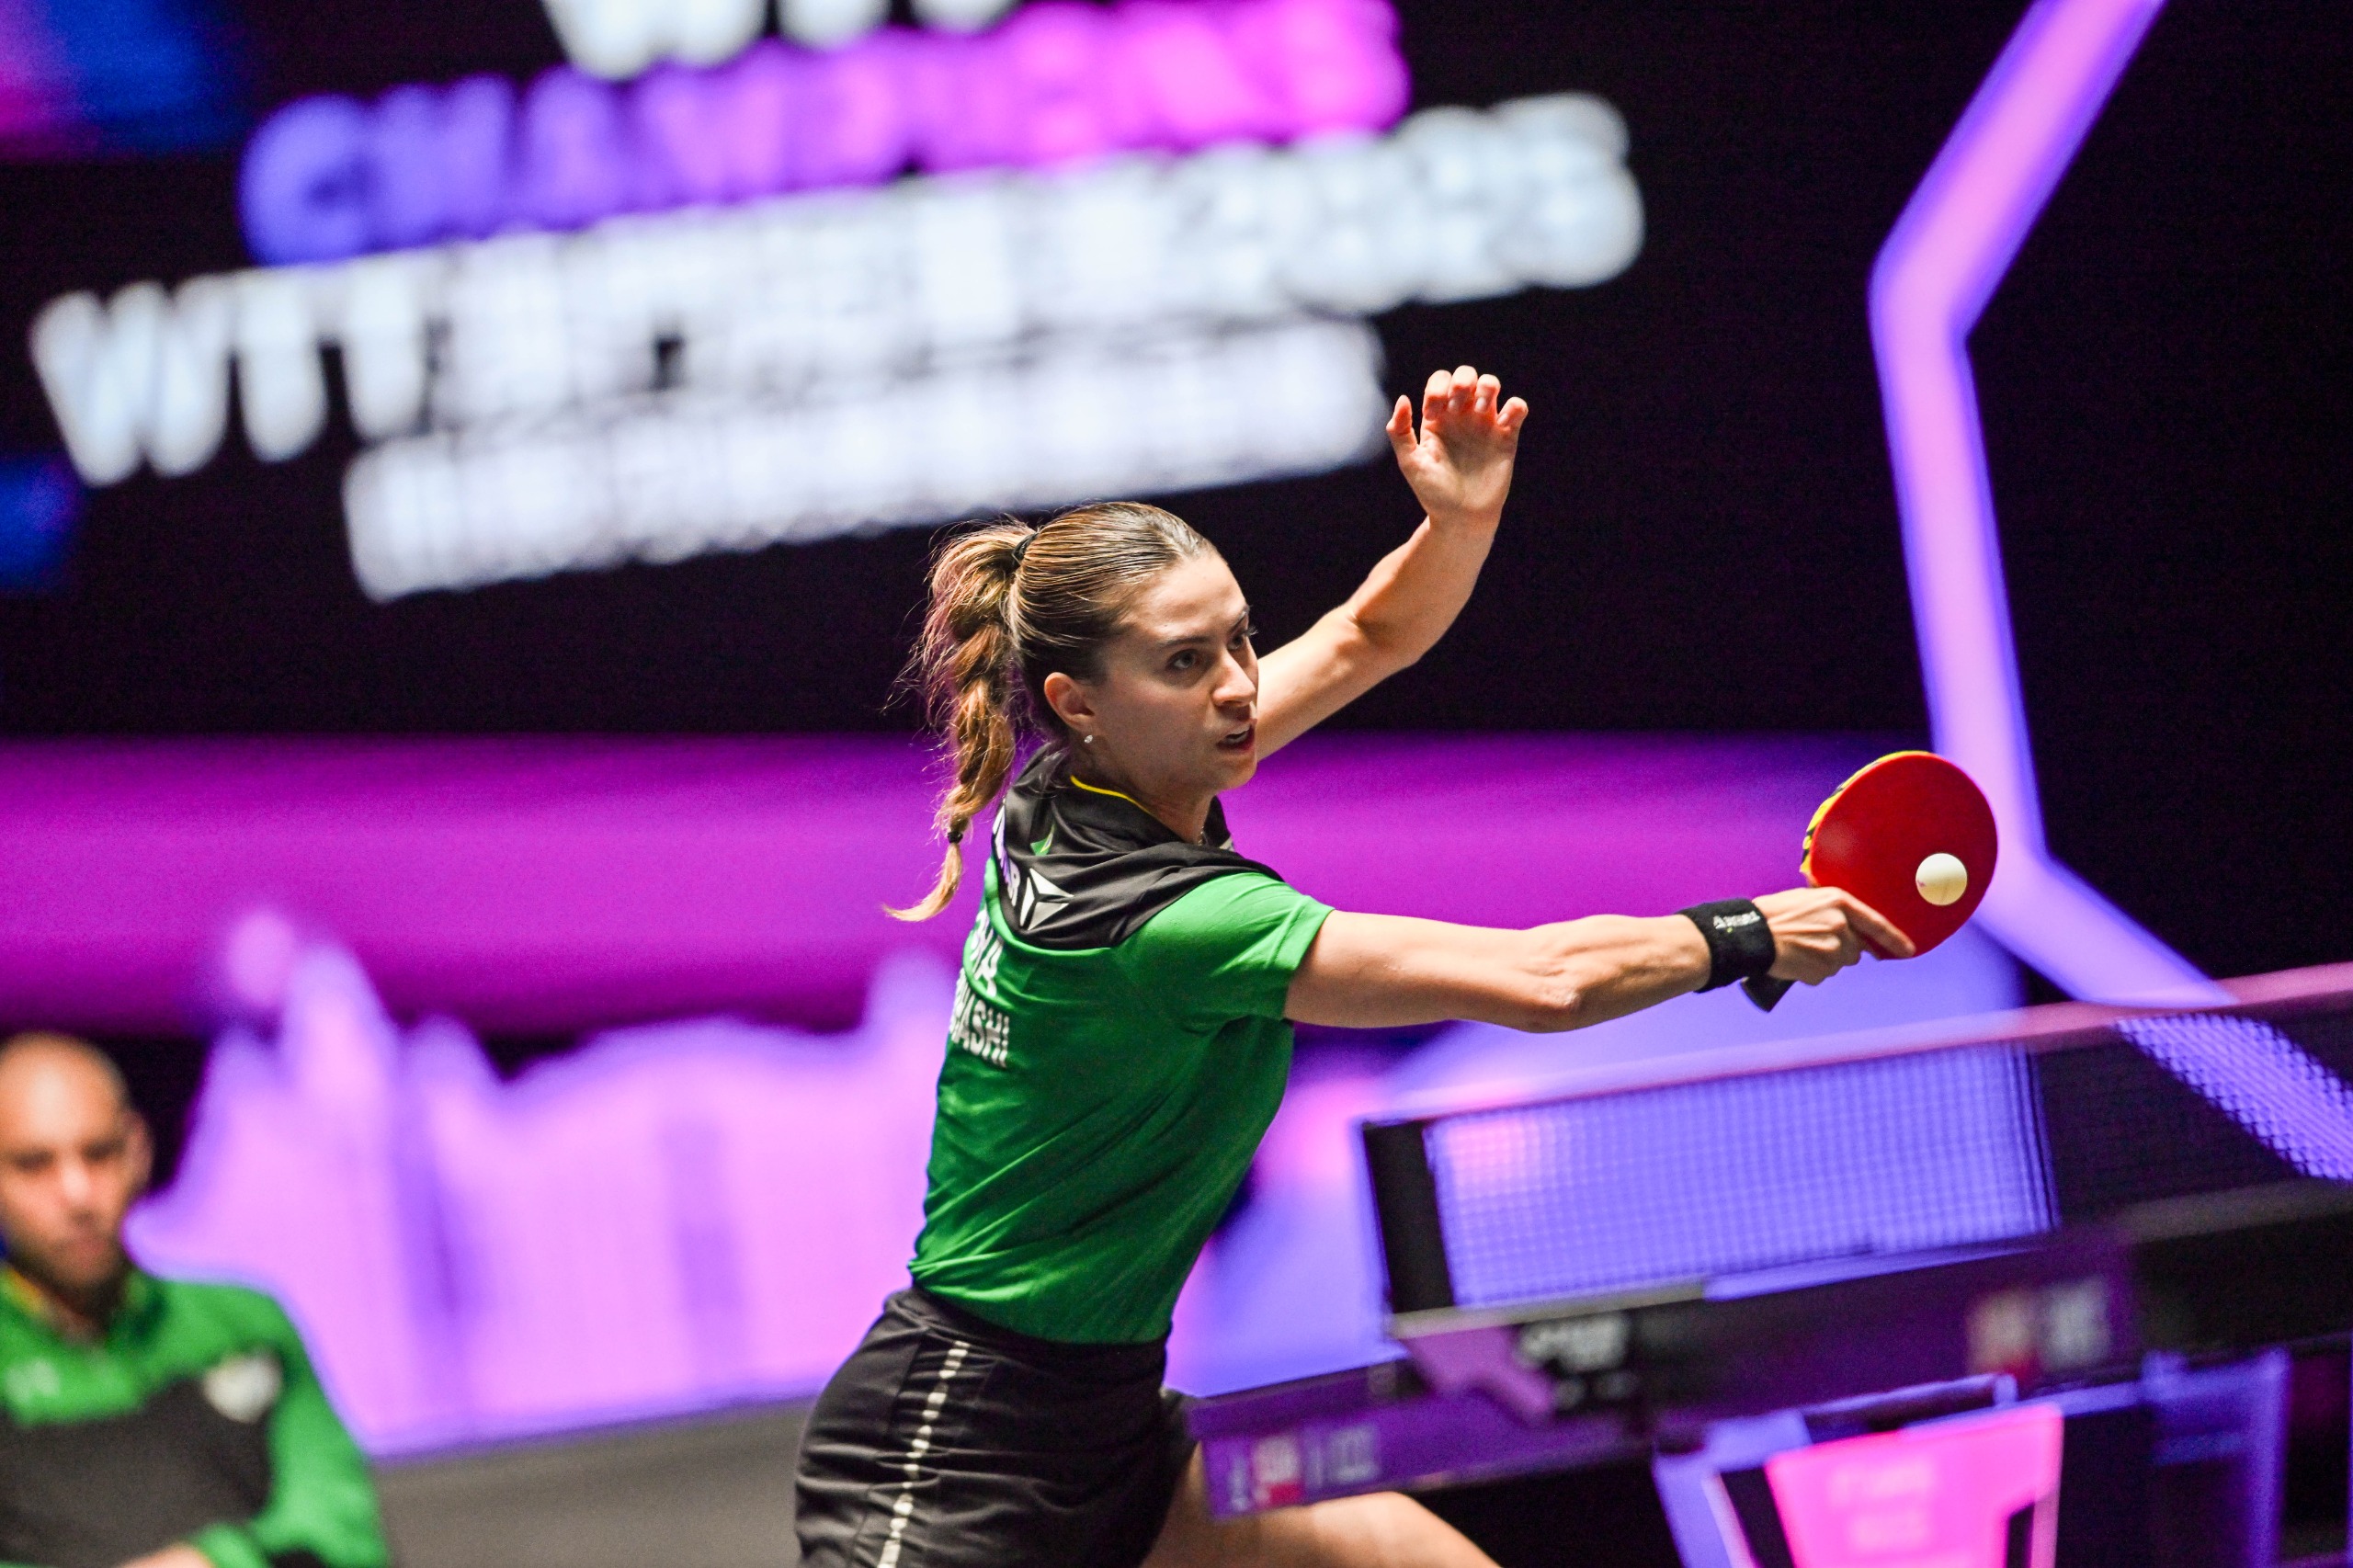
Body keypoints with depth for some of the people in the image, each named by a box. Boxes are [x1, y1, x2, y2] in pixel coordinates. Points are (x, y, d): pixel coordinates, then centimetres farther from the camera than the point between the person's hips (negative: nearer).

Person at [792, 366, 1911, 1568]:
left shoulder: (1086, 795, 0)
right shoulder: (1159, 917, -26)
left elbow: (1368, 636, 14)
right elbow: (1539, 980, -26)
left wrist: (1462, 516, -6)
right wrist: (1747, 937, -11)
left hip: (1109, 1429, 10)